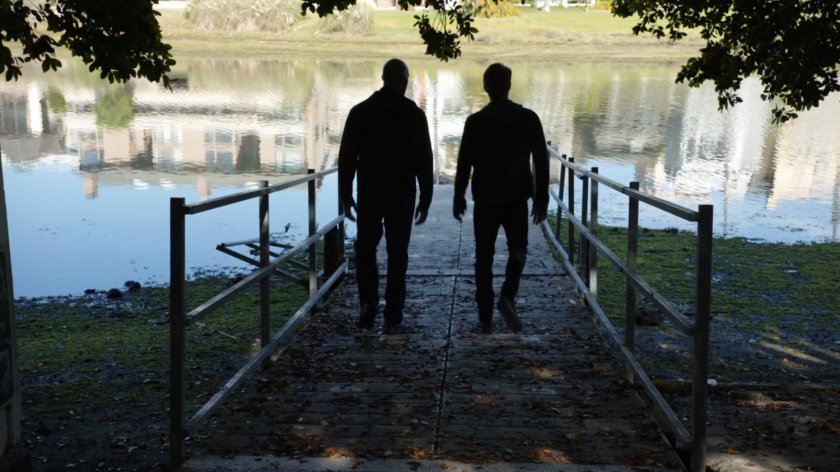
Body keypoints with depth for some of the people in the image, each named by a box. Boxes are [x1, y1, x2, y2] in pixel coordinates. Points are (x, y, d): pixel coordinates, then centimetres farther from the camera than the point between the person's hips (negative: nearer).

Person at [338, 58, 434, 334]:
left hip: (369, 194, 1)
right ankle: (393, 318, 6)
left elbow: (346, 157, -1)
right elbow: (424, 160, -4)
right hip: (403, 196, 0)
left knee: (366, 249, 16)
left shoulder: (360, 112, -1)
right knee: (397, 253, 6)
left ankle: (369, 301, 1)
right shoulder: (414, 115, -4)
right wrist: (425, 199, 3)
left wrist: (345, 196, 5)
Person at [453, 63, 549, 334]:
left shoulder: (476, 122, -7)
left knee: (484, 257, 8)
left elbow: (464, 163, -5)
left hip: (485, 199, -1)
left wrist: (458, 198, 6)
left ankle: (485, 317, 9)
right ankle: (507, 297, -6)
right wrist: (541, 199, 8)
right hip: (517, 199, 1)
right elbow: (541, 162, 0)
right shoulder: (528, 119, -2)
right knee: (518, 250, 18)